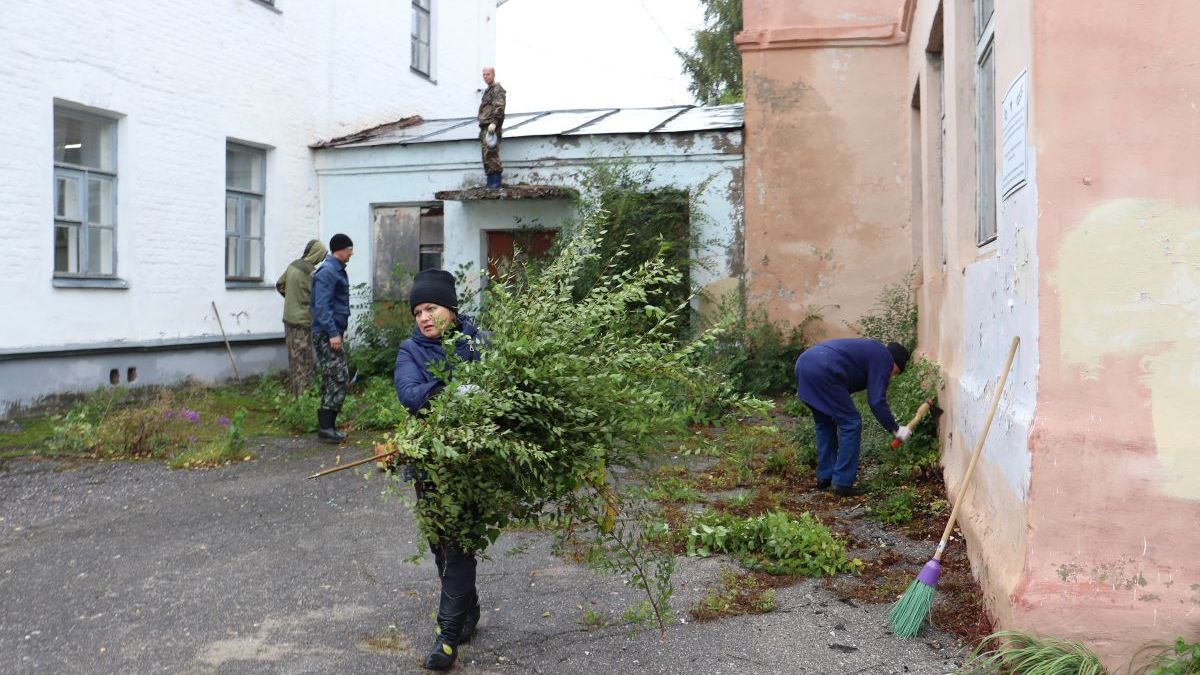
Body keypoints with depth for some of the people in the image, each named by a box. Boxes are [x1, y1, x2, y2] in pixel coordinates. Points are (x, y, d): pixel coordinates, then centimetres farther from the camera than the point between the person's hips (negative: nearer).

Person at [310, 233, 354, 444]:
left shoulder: (337, 270, 17)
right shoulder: (327, 272, -14)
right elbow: (322, 305, -20)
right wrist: (333, 333, -24)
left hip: (333, 332, 10)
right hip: (327, 333, -10)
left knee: (331, 379, 12)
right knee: (339, 378, -11)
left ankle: (325, 424, 16)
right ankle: (326, 426, -10)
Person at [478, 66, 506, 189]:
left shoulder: (498, 90, -5)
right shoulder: (487, 91, 25)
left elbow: (499, 108, -17)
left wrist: (494, 123, -27)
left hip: (492, 127, -10)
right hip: (485, 128, 10)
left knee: (491, 154, -15)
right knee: (487, 157, 8)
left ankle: (496, 182, -14)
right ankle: (490, 183, 11)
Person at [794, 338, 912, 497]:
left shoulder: (870, 350, 34)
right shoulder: (884, 359, 7)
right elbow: (877, 402, 0)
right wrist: (896, 430, 9)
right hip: (823, 370, -9)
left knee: (825, 424, 23)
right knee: (850, 424, 3)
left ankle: (824, 478, 26)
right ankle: (842, 483, 4)